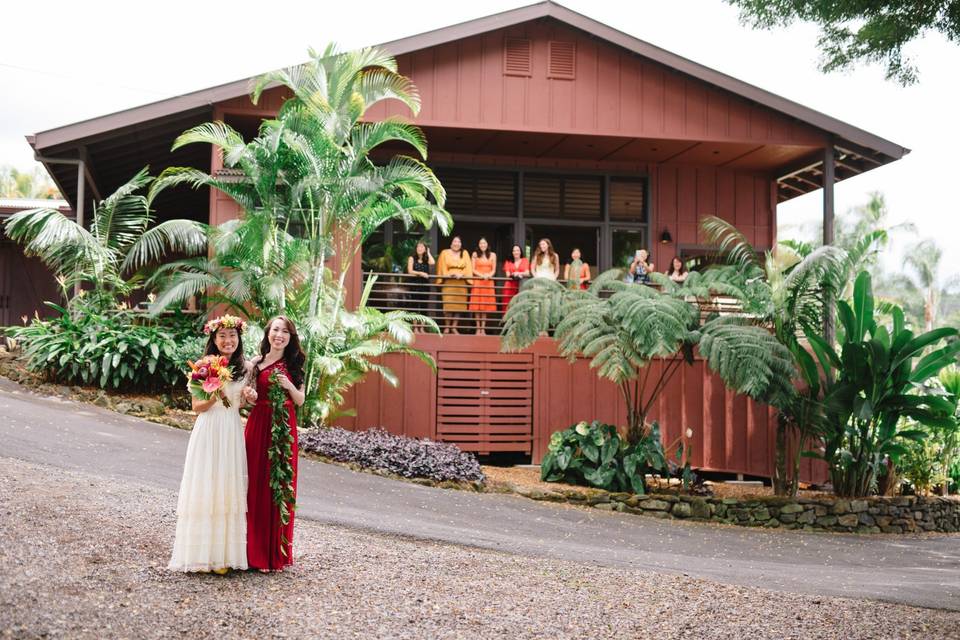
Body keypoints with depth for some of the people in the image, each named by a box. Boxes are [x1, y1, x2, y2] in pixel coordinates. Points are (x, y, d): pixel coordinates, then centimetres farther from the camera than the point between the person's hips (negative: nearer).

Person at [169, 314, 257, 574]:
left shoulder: (245, 367, 7)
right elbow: (196, 407, -3)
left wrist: (250, 397, -4)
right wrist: (214, 398, -21)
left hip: (233, 433, 4)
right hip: (208, 432, -3)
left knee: (228, 490, 4)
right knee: (205, 488, -2)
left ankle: (225, 552, 8)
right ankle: (202, 551, 3)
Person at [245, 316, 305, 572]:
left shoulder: (293, 364, 9)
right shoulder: (256, 363, 2)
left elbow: (300, 401, 9)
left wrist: (289, 386, -10)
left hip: (284, 427, 2)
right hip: (259, 425, -2)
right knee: (257, 486, -2)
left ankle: (278, 551, 13)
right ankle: (256, 551, 8)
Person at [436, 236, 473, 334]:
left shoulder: (465, 253, 12)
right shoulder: (445, 253, 7)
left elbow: (468, 267, 4)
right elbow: (442, 268, 2)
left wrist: (461, 274, -14)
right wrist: (448, 275, -16)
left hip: (461, 283, 2)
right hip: (448, 283, -2)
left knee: (459, 305, -2)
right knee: (448, 304, -9)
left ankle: (454, 327, 6)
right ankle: (447, 327, -2)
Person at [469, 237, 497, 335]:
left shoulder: (492, 255, 9)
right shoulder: (475, 254, 5)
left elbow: (494, 270, 7)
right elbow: (473, 269, 0)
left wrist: (488, 275, -13)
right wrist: (482, 275, -14)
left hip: (488, 282, 1)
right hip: (477, 281, -1)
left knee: (486, 305, 0)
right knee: (477, 305, -5)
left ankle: (483, 328, 3)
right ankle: (478, 328, -1)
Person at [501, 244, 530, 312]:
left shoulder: (525, 261, 13)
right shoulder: (508, 262, 14)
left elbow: (527, 273, 2)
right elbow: (508, 274, 3)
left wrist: (519, 273, -16)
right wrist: (514, 275, -17)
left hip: (521, 286, 0)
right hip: (510, 286, 0)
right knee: (508, 306, -10)